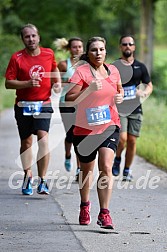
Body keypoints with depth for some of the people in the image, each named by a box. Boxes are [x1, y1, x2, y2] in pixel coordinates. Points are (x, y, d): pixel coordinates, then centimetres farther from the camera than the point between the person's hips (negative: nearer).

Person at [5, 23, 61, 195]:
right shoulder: (17, 58, -5)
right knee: (26, 142, 7)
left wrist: (57, 82, 9)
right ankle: (27, 176, 25)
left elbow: (54, 69, 25)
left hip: (43, 104, 0)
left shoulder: (48, 54, 3)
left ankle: (42, 180, -15)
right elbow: (8, 83, -6)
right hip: (23, 105, 0)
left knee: (43, 138, -16)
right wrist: (28, 83, -19)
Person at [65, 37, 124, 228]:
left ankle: (104, 214, -13)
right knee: (86, 170, 14)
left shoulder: (112, 70, 5)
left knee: (106, 168, -14)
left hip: (109, 126, 2)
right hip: (85, 128, -2)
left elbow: (120, 89, 24)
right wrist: (89, 89, -29)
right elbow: (68, 99, -18)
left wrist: (120, 96, 1)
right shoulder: (81, 71, -10)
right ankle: (84, 206, 39)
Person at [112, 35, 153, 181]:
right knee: (122, 138, -17)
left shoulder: (140, 67, 9)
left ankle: (127, 170, 18)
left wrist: (144, 93, -6)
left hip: (135, 109, 2)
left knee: (132, 140, 2)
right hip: (119, 108, -2)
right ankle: (117, 159, 13)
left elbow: (149, 86, 15)